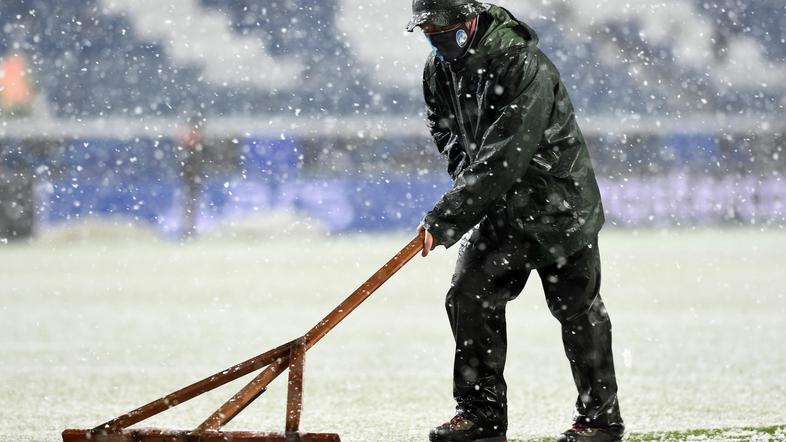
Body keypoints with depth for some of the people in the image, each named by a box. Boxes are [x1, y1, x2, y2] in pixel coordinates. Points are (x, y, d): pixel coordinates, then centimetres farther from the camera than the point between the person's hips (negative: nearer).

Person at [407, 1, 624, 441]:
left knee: (577, 309, 1)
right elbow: (444, 129, 17)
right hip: (500, 206, 7)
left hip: (558, 200, -7)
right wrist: (464, 171, -3)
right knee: (469, 297, -3)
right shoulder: (439, 69, -3)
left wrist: (445, 219, -33)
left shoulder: (524, 67, -29)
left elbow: (502, 159, -33)